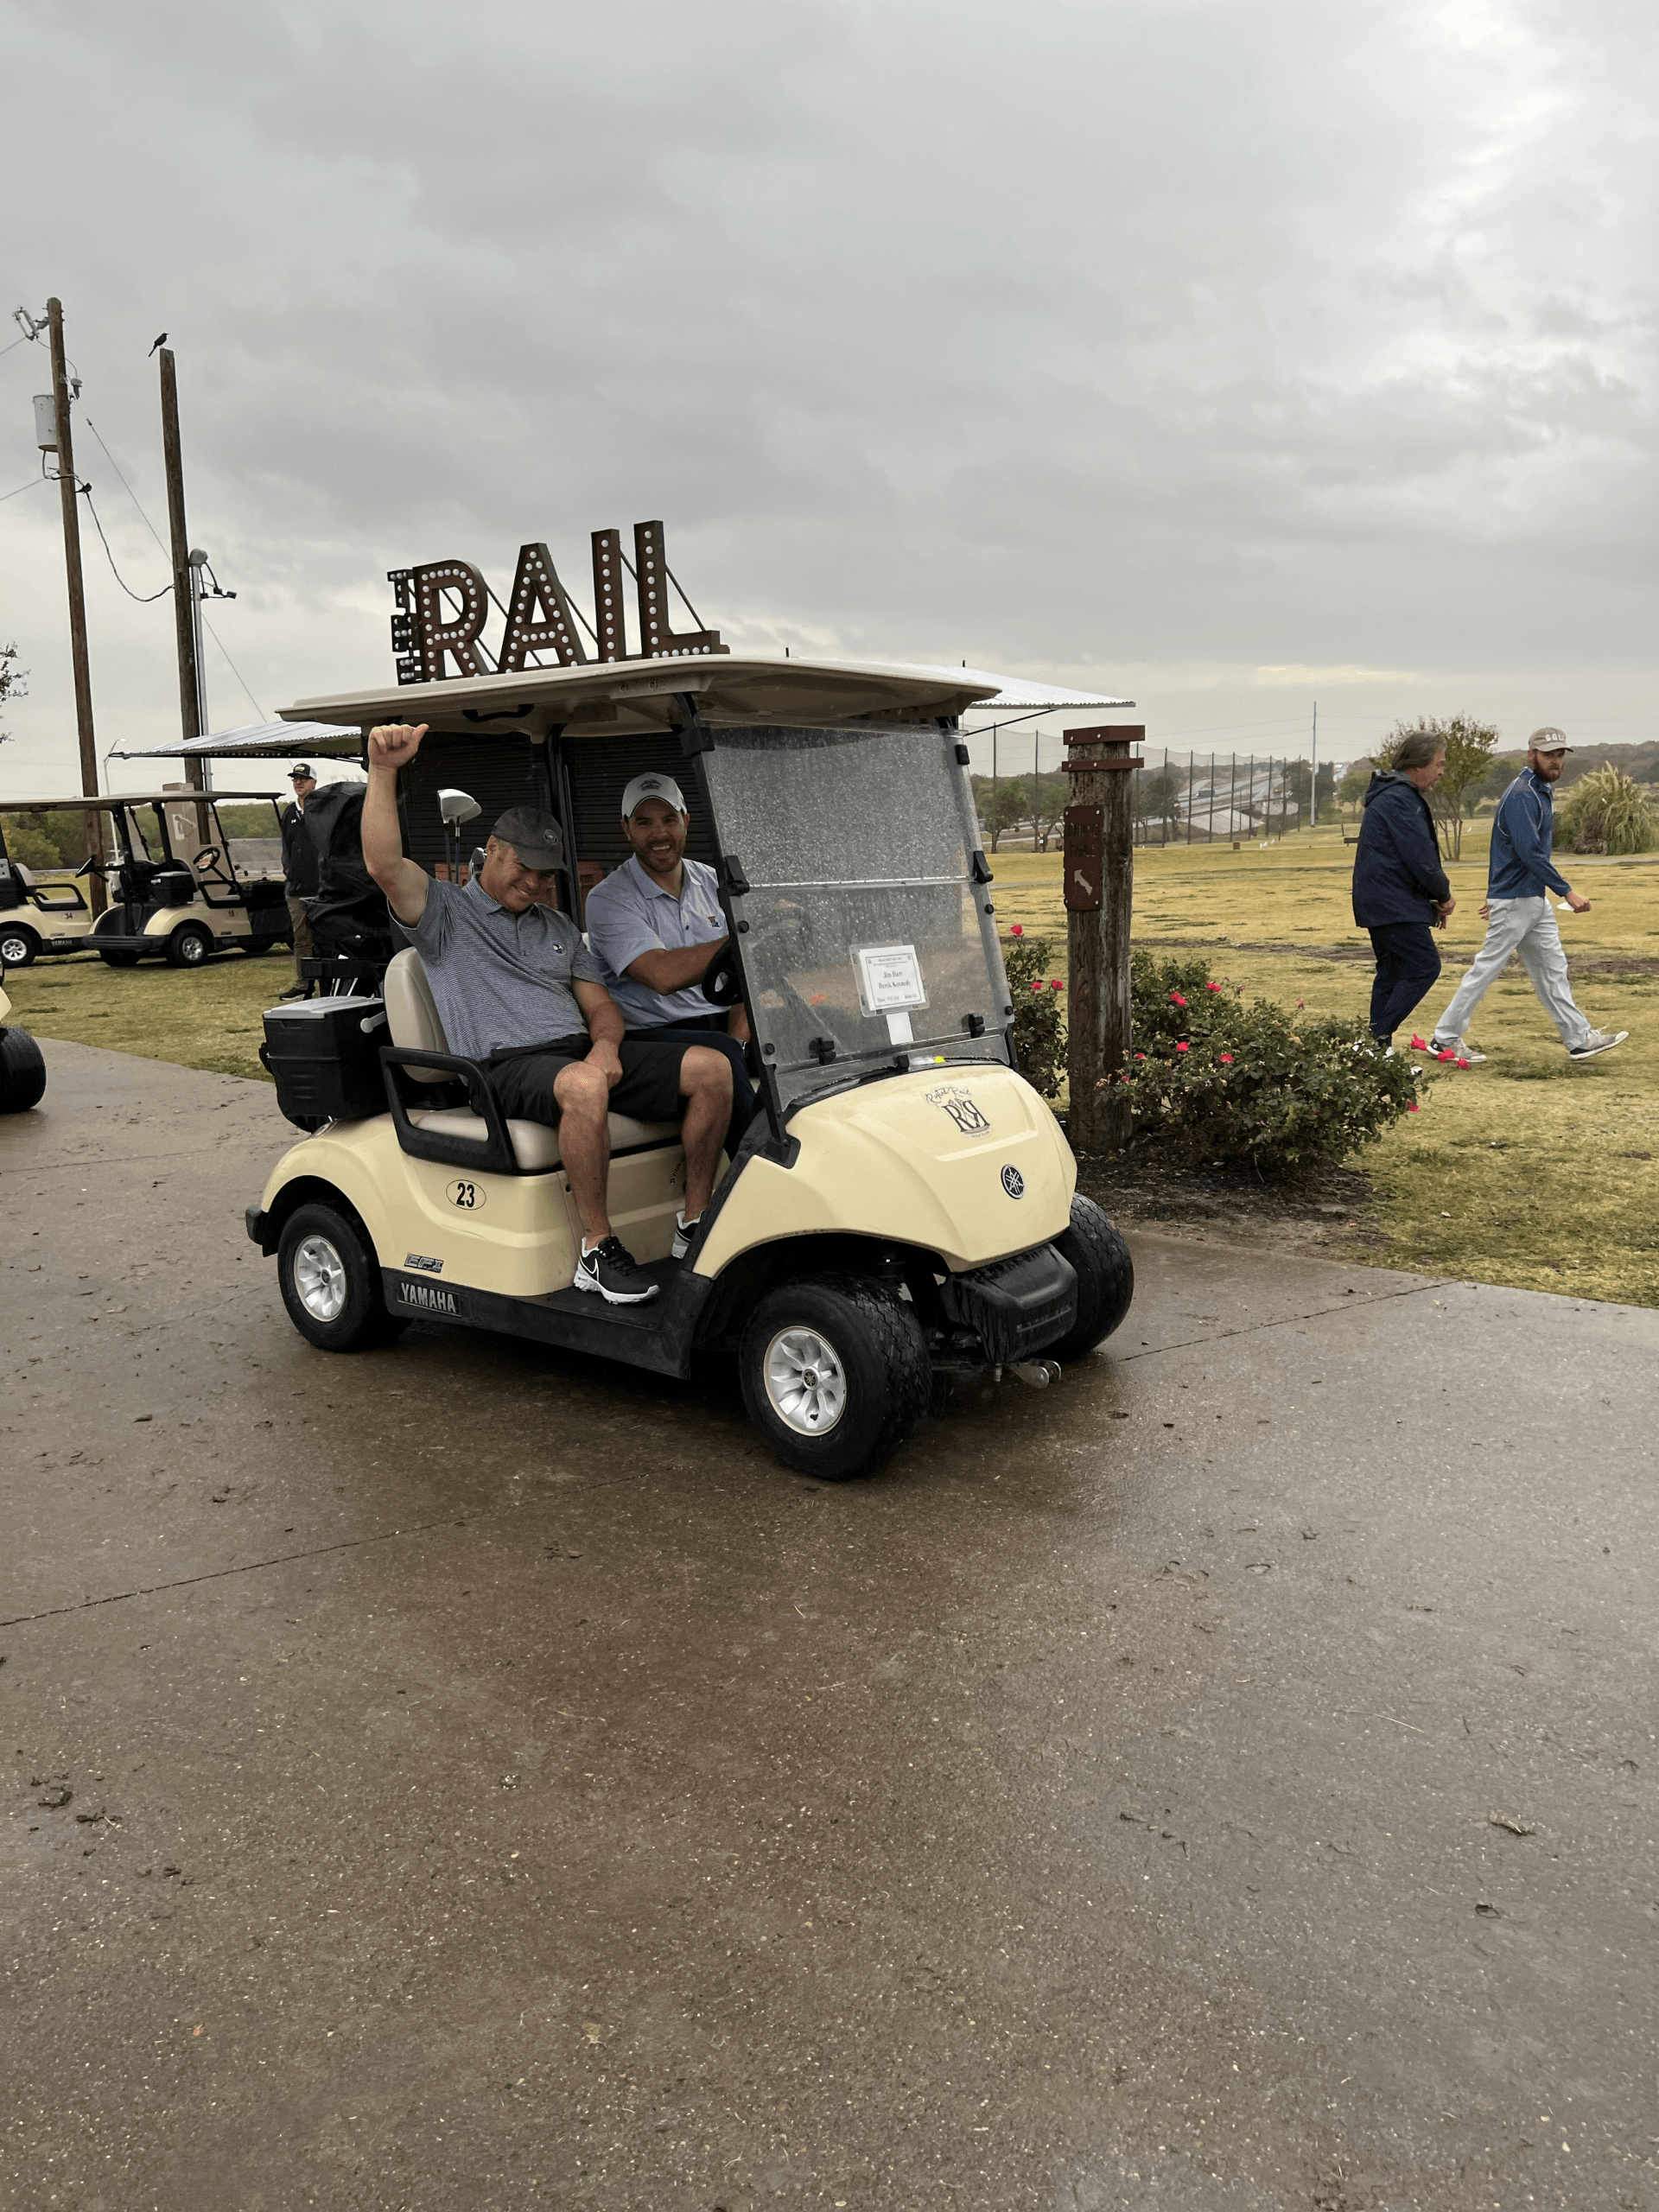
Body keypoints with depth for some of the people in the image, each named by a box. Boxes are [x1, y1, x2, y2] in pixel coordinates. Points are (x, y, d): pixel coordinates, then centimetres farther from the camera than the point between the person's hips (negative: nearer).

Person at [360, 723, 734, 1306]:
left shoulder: (558, 926, 26)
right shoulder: (445, 912, 8)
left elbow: (600, 1003, 21)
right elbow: (385, 865, -11)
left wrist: (605, 1046, -3)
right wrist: (384, 770, -21)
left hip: (583, 1054, 7)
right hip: (505, 1068, -6)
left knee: (711, 1068, -13)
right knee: (583, 1086, -42)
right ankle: (597, 1247, -30)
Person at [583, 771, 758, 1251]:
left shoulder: (712, 883, 14)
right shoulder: (609, 899, -6)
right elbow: (663, 974, -22)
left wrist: (739, 1037, -9)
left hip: (719, 1026, 6)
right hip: (649, 1036, -6)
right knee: (717, 1057, -34)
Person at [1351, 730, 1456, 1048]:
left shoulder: (1394, 795, 20)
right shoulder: (1401, 800, -15)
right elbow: (1420, 858, -19)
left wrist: (1436, 899, 15)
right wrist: (1444, 895, -4)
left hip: (1379, 903, 11)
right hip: (1394, 906, -11)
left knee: (1391, 973, 12)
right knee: (1424, 966, -10)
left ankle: (1377, 1045, 14)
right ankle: (1379, 1036, -12)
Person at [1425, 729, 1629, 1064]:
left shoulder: (1541, 791, 15)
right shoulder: (1522, 794, -17)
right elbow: (1530, 851, -26)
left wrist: (1497, 894, 22)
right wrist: (1567, 892, -25)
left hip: (1535, 899, 10)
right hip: (1515, 901, -10)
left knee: (1552, 968, 11)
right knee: (1487, 968, -3)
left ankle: (1579, 1039, 15)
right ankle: (1445, 1038, 5)